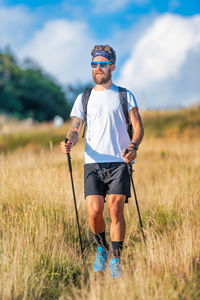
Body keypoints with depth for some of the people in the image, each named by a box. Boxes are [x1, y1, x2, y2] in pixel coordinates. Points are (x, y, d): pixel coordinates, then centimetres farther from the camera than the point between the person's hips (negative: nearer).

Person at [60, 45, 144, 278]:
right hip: (93, 163, 1)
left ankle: (115, 260, -1)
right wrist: (69, 142, -14)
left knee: (116, 209, -11)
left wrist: (133, 147, -17)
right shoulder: (84, 98, 15)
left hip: (119, 162, -1)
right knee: (94, 211, -10)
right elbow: (75, 128, 10)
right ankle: (101, 249, 18)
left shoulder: (125, 96, 10)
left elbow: (138, 127, 4)